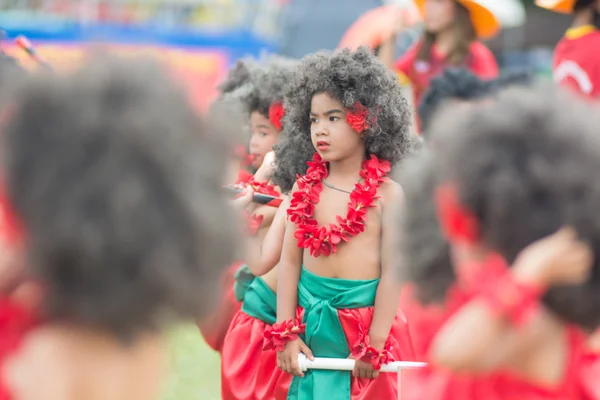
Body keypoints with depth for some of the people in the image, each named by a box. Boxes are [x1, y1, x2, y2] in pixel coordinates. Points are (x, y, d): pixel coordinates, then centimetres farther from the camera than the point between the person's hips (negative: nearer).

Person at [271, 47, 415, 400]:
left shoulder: (386, 194, -6)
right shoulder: (305, 189, 5)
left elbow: (392, 272, -9)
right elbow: (290, 262, 4)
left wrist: (374, 345, -11)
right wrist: (286, 333, -2)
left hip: (366, 320, -3)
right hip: (311, 322, 3)